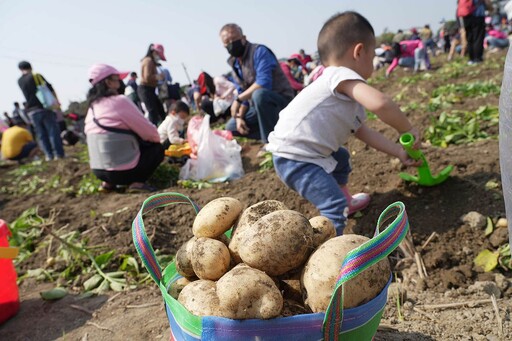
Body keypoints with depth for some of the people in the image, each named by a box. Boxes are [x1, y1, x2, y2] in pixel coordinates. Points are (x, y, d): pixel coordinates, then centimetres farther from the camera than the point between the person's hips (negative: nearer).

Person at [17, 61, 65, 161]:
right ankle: (58, 153, -1)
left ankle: (49, 155, 5)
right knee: (53, 131, 0)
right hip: (45, 108, -3)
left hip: (32, 112, 3)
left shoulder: (20, 81, 11)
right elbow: (49, 88, -8)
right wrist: (56, 100, -4)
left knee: (41, 134, 8)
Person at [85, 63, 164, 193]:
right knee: (157, 149, 16)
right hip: (123, 170, -7)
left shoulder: (92, 107, 10)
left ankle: (109, 182, 16)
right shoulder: (120, 101, -13)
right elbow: (149, 132, -9)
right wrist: (156, 138, 14)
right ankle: (137, 182, -5)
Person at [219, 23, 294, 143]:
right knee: (231, 127, 9)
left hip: (282, 100, -9)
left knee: (259, 94, -40)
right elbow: (243, 92, 10)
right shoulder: (234, 63, 7)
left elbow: (263, 83, -31)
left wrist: (238, 99, -24)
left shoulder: (259, 51, -18)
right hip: (261, 103, 9)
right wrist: (239, 117, -5)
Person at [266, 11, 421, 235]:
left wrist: (398, 152, 18)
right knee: (335, 208, -18)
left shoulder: (348, 97, 15)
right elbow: (379, 103, -33)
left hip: (310, 152, 11)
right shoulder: (342, 75, -18)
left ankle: (345, 200, 51)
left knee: (341, 158, 34)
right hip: (295, 158, -11)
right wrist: (406, 129, -16)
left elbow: (362, 131, 19)